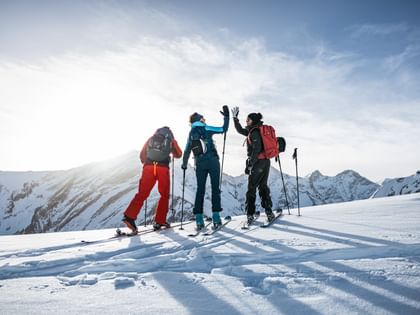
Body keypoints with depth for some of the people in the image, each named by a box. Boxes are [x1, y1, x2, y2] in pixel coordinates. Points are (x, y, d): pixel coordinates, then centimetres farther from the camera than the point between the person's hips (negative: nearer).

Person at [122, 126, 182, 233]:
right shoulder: (172, 140, 18)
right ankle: (159, 221, 11)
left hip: (149, 167, 2)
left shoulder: (151, 138, 22)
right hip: (163, 168, -2)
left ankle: (129, 216, -12)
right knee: (164, 195, 12)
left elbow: (142, 154, 20)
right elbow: (178, 154, 24)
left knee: (142, 194, 3)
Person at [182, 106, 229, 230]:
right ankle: (216, 217, -3)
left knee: (200, 190, 7)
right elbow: (224, 129, 1)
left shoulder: (191, 134, 13)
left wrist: (184, 164, 24)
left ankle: (199, 220, 2)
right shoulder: (206, 129, 2)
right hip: (212, 161, -3)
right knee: (215, 188, 1)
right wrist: (226, 116, 12)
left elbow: (187, 151, 13)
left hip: (200, 164, 3)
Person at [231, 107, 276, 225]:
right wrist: (235, 118, 28)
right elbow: (240, 130, 28)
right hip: (266, 162, 9)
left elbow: (256, 149, -21)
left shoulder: (254, 132, -12)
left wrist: (250, 164, -20)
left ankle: (250, 214, 1)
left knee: (252, 188, -2)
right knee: (263, 186, 14)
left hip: (258, 162, -9)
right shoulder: (257, 131, 17)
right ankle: (269, 211, 15)